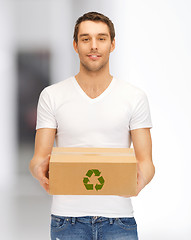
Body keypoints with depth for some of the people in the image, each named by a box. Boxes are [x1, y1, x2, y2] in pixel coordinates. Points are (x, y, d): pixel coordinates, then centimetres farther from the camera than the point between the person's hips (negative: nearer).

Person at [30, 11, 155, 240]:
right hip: (68, 219, 0)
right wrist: (41, 171, -25)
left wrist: (139, 180, -24)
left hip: (117, 219, 0)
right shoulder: (51, 96, 4)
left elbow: (145, 161, 0)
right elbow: (39, 158, 0)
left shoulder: (134, 97, 4)